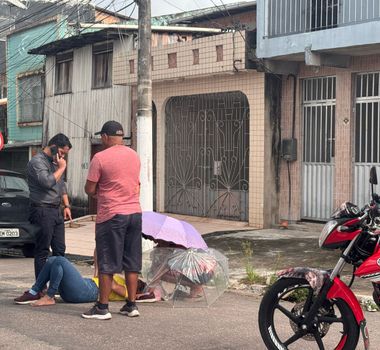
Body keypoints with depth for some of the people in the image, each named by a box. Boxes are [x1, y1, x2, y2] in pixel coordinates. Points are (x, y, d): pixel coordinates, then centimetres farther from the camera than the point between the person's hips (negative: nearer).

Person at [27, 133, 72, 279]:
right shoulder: (37, 161, -11)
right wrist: (61, 168, -13)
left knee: (60, 250, 10)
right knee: (42, 252, -4)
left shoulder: (55, 162, 17)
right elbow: (47, 182, -25)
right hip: (43, 211, -9)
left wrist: (67, 205, 19)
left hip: (56, 211, 9)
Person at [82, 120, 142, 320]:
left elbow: (90, 190, -9)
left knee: (107, 264, 1)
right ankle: (131, 305, 15)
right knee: (132, 262, 11)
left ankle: (102, 307, 5)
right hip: (135, 213, 6)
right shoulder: (134, 156, 10)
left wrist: (97, 191, 13)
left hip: (111, 215, -6)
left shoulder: (100, 158, -11)